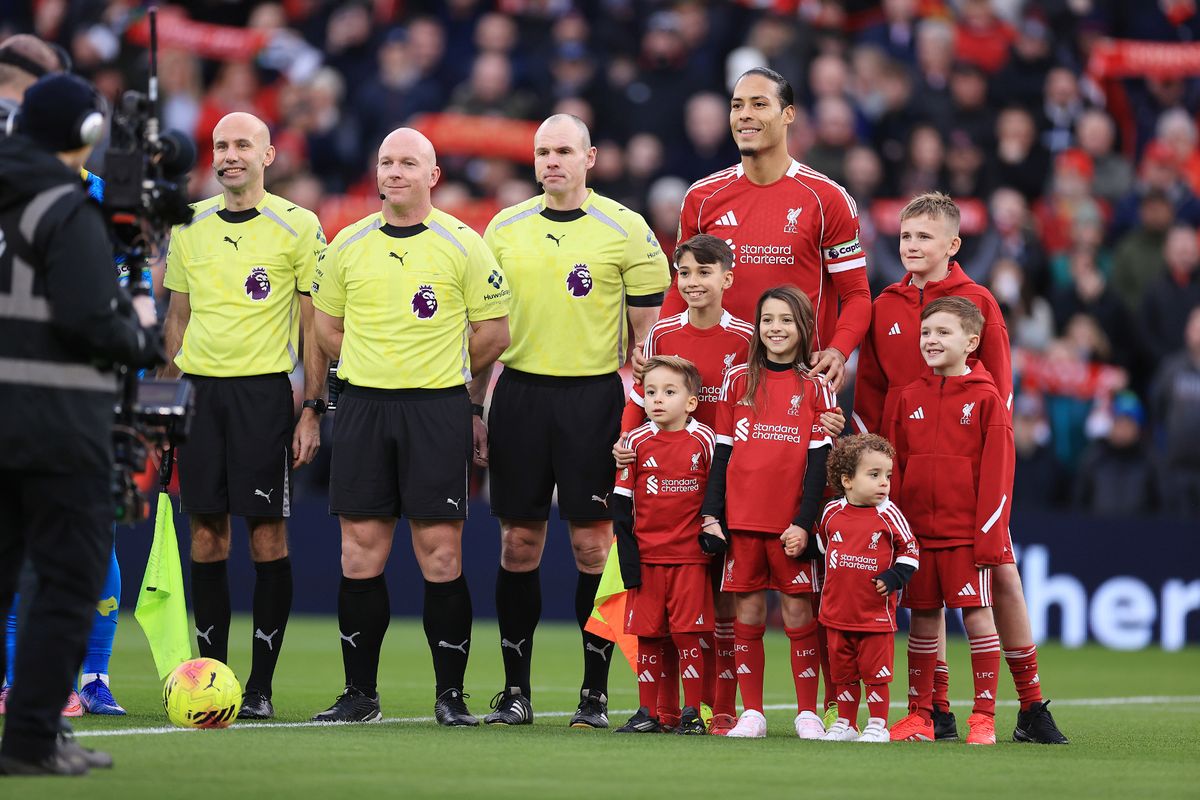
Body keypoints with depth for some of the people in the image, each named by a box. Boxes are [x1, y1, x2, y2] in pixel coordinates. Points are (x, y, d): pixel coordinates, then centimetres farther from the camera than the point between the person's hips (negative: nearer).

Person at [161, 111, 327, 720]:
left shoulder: (297, 227, -1)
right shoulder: (189, 228, 10)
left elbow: (315, 324, 0)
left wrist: (312, 409, -6)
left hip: (264, 389, -4)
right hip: (199, 389, 4)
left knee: (268, 533, -5)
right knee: (206, 532, 3)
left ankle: (260, 687, -1)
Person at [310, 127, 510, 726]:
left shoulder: (462, 245, -1)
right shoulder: (348, 245, 9)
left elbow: (493, 330, 5)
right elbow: (326, 324, 19)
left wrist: (442, 372, 10)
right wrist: (374, 369, 11)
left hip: (437, 410, -3)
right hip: (362, 407, 3)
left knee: (441, 558, -5)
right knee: (360, 557, 2)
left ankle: (451, 694, 2)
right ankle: (360, 693, 8)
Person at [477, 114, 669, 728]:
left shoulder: (626, 230, -1)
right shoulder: (505, 228, 9)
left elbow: (646, 334, 0)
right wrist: (473, 407, 9)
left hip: (593, 396, -3)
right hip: (520, 394, 3)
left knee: (594, 544, -3)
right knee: (518, 544, 4)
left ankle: (595, 693, 4)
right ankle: (515, 689, 11)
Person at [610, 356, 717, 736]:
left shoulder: (704, 441, -2)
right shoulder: (637, 442, 2)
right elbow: (621, 503, 5)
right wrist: (628, 556, -1)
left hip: (690, 557, -2)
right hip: (647, 557, 2)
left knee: (688, 633, -5)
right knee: (648, 634, 5)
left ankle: (692, 713, 1)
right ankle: (648, 713, 12)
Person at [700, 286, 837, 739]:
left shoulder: (814, 388, 3)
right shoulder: (738, 381, 8)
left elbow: (818, 460, -1)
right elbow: (722, 451, 9)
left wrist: (804, 523, -9)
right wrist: (711, 514, 1)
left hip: (791, 523, -2)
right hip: (741, 519, 2)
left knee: (798, 610, -1)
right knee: (748, 612, 3)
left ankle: (807, 711, 6)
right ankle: (751, 713, 8)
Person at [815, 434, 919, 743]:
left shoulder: (888, 514, -6)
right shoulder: (832, 512, 1)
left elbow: (910, 551, 2)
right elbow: (822, 543, 19)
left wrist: (894, 577, -11)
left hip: (875, 613, -3)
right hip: (837, 611, 3)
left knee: (876, 672, 1)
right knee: (843, 672, 12)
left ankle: (877, 726, 9)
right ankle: (845, 724, 22)